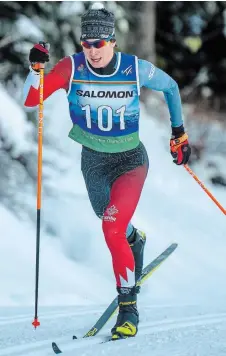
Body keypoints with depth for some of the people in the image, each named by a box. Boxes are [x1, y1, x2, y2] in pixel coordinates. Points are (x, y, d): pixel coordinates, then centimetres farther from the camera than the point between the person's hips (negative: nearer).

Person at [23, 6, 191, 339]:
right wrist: (36, 69, -38)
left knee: (112, 228, -23)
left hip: (130, 159, -4)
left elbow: (171, 87, 1)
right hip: (93, 160, 4)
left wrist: (179, 132, 4)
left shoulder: (137, 69, -19)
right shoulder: (71, 68, -18)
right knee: (107, 218, 29)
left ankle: (129, 306, -13)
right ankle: (134, 240, 67)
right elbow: (30, 100, -21)